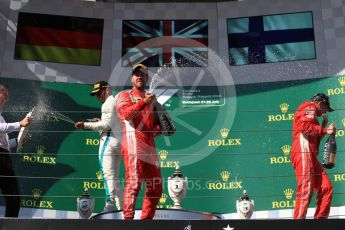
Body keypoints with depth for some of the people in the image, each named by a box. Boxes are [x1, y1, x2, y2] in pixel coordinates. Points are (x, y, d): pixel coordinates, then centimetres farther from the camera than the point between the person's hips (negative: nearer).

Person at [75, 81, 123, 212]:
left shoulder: (109, 102, -5)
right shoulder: (118, 101, 23)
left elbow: (106, 125, -15)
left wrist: (86, 125, -13)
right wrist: (99, 121, 15)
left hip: (109, 140, -10)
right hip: (119, 142, 10)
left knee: (108, 174, -16)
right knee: (115, 178, 11)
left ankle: (109, 206, -24)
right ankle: (121, 208, 9)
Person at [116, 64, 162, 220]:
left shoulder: (151, 99, 26)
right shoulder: (124, 95, 8)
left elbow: (158, 122, 27)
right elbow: (126, 113, -13)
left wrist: (157, 129, 5)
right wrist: (144, 102, -26)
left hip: (150, 146, 7)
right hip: (133, 144, -6)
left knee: (155, 188, 7)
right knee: (134, 182, -19)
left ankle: (146, 219, 18)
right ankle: (128, 218, -20)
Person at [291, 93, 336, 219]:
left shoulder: (311, 114, 33)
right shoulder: (310, 107, 3)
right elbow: (305, 126, -17)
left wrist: (323, 126, 24)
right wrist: (325, 130, -9)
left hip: (310, 156, 10)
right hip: (303, 153, -10)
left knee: (326, 187, 4)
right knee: (306, 189, -16)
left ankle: (320, 218, 5)